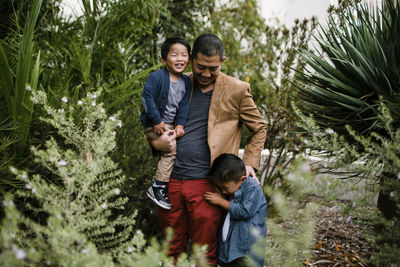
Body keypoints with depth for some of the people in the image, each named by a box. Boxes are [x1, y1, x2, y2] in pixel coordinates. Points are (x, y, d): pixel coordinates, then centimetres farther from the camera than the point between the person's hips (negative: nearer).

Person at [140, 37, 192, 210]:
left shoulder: (187, 82, 4)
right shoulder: (156, 77, -15)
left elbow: (184, 105, 2)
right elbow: (147, 99, -17)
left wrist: (180, 125, -10)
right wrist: (157, 121, -19)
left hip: (171, 124, 8)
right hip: (154, 125, -8)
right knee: (171, 149, -22)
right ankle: (158, 188, -13)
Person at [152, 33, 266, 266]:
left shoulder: (237, 90, 1)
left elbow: (259, 129, 11)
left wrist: (249, 164, 0)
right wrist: (156, 142, -4)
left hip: (206, 184, -3)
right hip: (170, 180, 3)